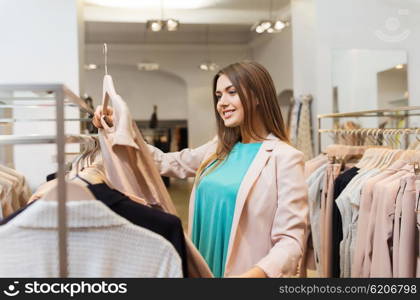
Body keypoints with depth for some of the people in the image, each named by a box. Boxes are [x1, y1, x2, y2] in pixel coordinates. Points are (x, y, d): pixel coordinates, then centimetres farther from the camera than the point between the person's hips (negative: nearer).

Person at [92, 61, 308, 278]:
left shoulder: (285, 157, -14)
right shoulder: (218, 149, 6)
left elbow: (291, 240, -18)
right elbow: (165, 163, 13)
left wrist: (257, 274, -35)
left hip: (243, 272, -6)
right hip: (204, 268, 6)